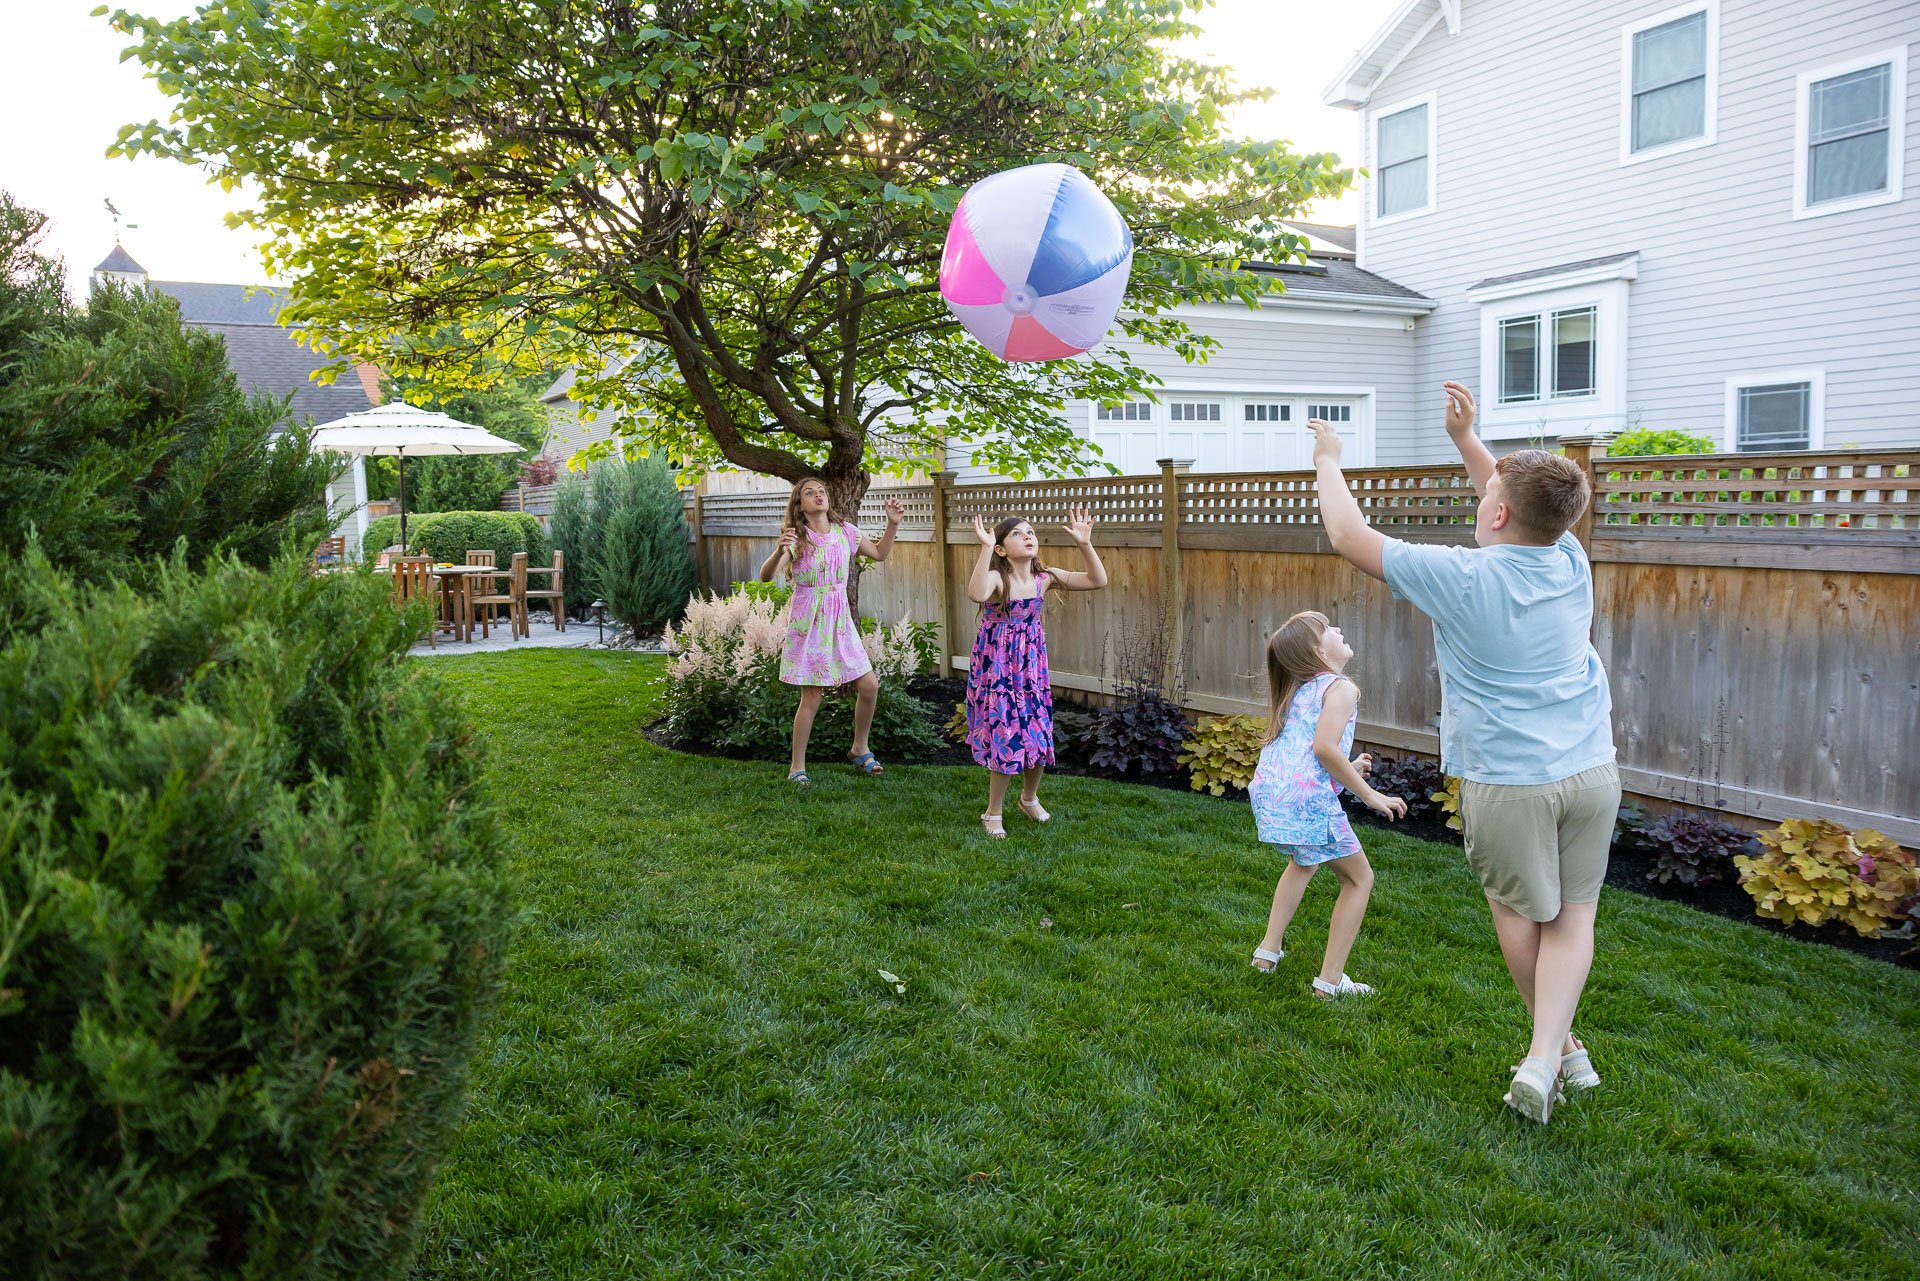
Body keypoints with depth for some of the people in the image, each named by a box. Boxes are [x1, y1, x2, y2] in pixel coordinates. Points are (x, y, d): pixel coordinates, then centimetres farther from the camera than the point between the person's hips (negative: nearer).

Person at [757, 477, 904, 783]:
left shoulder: (845, 531, 4)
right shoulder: (796, 538, -10)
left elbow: (880, 554, 19)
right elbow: (766, 576, -21)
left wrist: (892, 524, 4)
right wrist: (780, 550, -39)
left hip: (839, 620, 5)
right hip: (808, 622, -5)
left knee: (869, 685, 2)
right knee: (812, 696, -4)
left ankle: (859, 750, 24)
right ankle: (797, 767, 10)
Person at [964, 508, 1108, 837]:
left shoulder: (1045, 578, -3)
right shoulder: (996, 578, -19)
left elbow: (1098, 581, -6)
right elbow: (976, 595, -44)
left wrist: (1084, 544, -16)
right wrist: (985, 547, -44)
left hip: (1032, 666, 5)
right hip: (997, 668, -5)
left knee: (1039, 735, 10)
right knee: (1006, 738, -3)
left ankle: (1029, 798, 38)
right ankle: (993, 813, 16)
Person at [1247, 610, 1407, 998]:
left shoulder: (1298, 689, 20)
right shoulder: (1340, 688, -5)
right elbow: (1324, 747, -20)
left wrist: (1346, 768, 28)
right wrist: (1370, 795, -12)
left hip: (1268, 790, 8)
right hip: (1307, 799, -8)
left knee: (1304, 861, 36)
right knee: (1359, 878, 11)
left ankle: (1269, 951, 37)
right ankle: (1330, 981, 10)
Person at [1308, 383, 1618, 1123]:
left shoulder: (1462, 578, -15)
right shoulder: (1569, 563, 0)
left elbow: (1348, 537, -8)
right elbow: (1525, 510, 22)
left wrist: (1329, 460, 6)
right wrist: (1465, 439, 22)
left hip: (1507, 780, -4)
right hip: (1591, 771, 4)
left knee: (1519, 913, 16)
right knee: (1573, 916, 11)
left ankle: (1559, 1050, 27)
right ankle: (1548, 1055, 0)